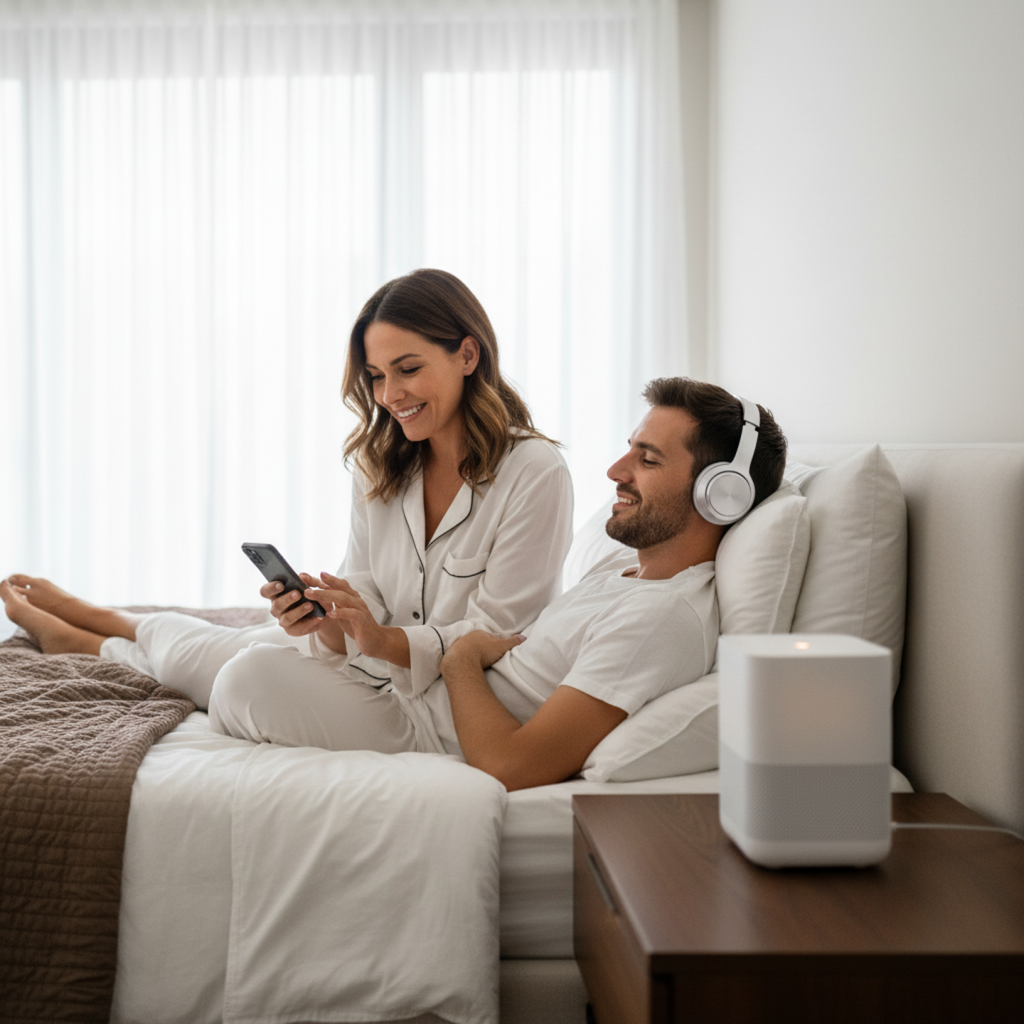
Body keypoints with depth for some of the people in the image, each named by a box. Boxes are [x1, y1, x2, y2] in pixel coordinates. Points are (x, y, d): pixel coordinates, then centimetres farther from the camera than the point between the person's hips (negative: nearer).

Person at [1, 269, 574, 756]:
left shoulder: (536, 473, -17)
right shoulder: (381, 466, 5)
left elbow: (492, 643, -17)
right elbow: (365, 597, 3)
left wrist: (381, 639, -31)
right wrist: (327, 620, -20)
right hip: (379, 673, 6)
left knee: (257, 672, -17)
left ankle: (87, 639, 13)